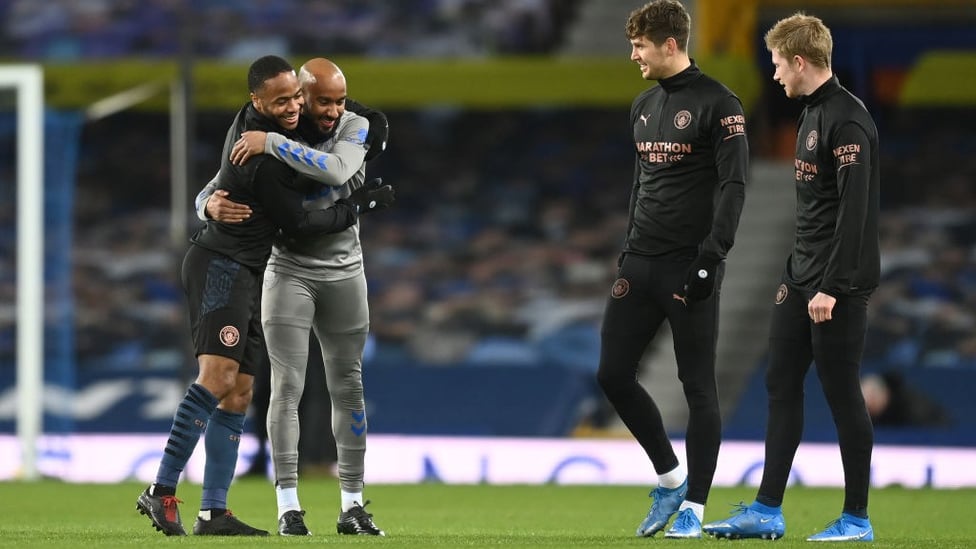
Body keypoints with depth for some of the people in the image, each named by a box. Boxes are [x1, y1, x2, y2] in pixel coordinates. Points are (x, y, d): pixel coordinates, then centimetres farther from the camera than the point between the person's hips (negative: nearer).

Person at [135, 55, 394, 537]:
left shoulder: (252, 121, 8)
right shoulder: (265, 160, -21)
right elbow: (298, 223, -11)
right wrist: (364, 204, 0)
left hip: (244, 274, 10)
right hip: (221, 265, -10)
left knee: (239, 393, 4)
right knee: (217, 375, -24)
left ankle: (213, 512, 0)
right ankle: (162, 493, -29)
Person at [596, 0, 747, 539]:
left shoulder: (717, 105, -10)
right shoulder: (644, 106, 14)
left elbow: (733, 186, -14)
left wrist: (710, 257, -21)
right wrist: (629, 248, 18)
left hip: (689, 267, -8)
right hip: (640, 264, 8)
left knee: (698, 387, -2)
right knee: (613, 373, 4)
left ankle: (693, 506, 5)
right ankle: (669, 478, 19)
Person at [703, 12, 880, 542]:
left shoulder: (848, 121, -16)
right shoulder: (812, 114, 14)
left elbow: (854, 210, -22)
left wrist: (832, 287, -23)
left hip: (838, 285, -10)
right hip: (801, 280, 10)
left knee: (841, 394, -3)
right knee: (781, 384, 8)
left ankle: (857, 519, 5)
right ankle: (767, 512, 11)